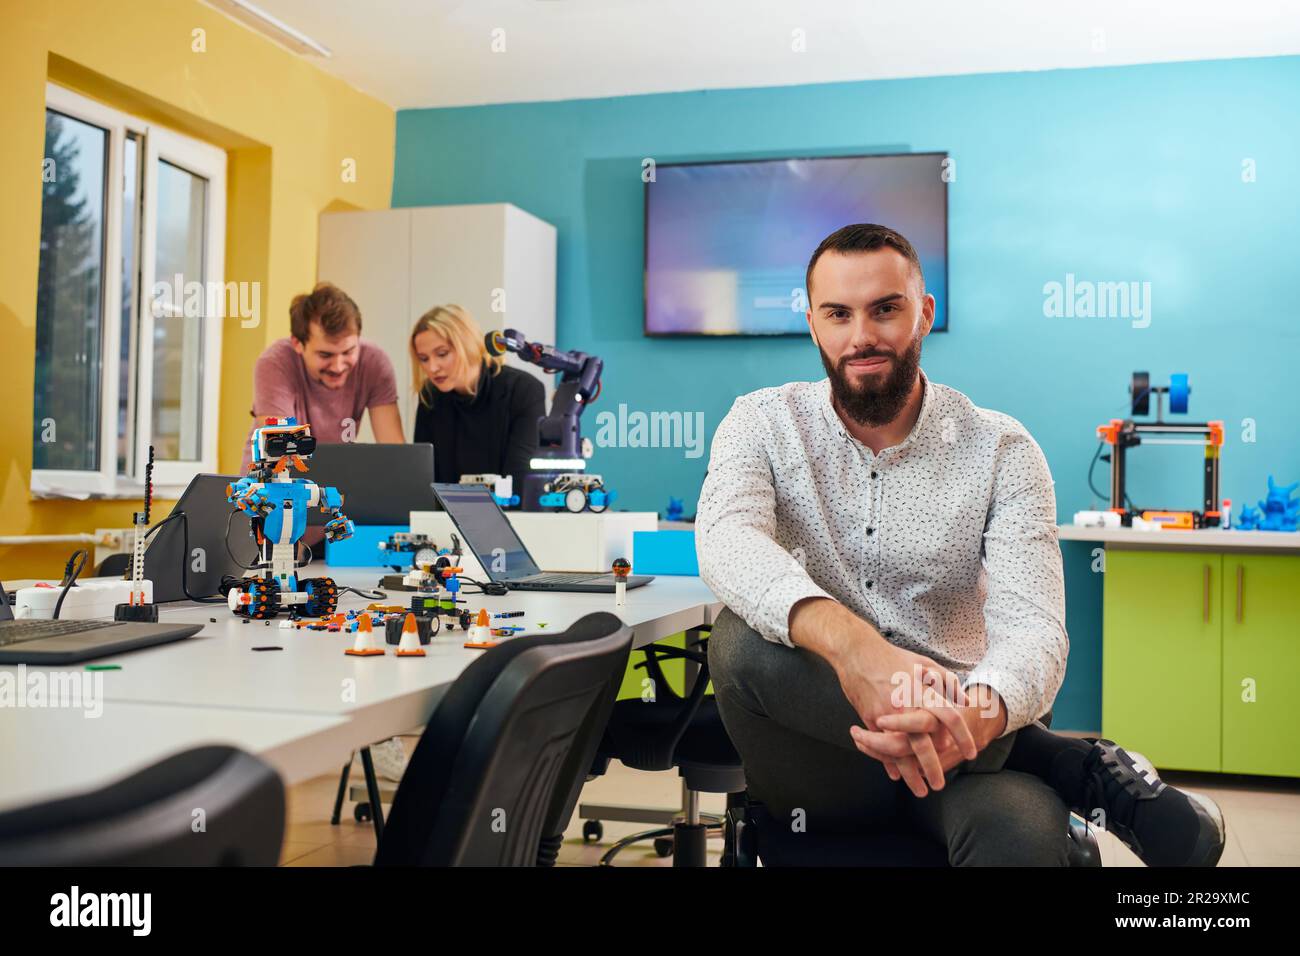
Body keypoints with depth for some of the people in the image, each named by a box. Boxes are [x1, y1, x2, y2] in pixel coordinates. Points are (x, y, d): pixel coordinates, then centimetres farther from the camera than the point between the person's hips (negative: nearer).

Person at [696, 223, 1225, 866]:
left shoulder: (1000, 449, -2)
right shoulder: (764, 422, -1)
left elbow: (1030, 625, -15)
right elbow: (726, 540, -23)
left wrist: (975, 716, -40)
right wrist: (849, 642, -44)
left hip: (958, 735, -4)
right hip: (814, 761, 4)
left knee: (1024, 829, -40)